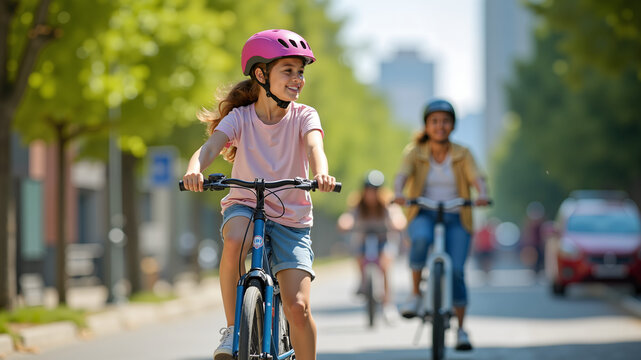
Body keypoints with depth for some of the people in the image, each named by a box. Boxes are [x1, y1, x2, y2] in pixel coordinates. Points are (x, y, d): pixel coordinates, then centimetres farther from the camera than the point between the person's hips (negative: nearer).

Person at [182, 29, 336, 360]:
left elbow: (313, 146, -25)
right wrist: (195, 170, -46)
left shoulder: (303, 116, -4)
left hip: (291, 219, 1)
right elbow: (210, 146, -22)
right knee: (234, 241, -37)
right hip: (245, 207, -1)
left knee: (298, 307, -14)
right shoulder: (240, 117, -5)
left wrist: (321, 173, -49)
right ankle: (232, 330, -20)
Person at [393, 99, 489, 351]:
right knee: (421, 239, -36)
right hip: (424, 216, -1)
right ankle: (415, 294, -20)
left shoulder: (462, 155, 5)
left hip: (456, 219, 1)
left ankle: (460, 329, -1)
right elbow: (402, 174, -14)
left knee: (456, 271, -14)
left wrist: (482, 195, -33)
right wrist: (398, 194, -36)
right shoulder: (414, 153, 4)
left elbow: (476, 178, -11)